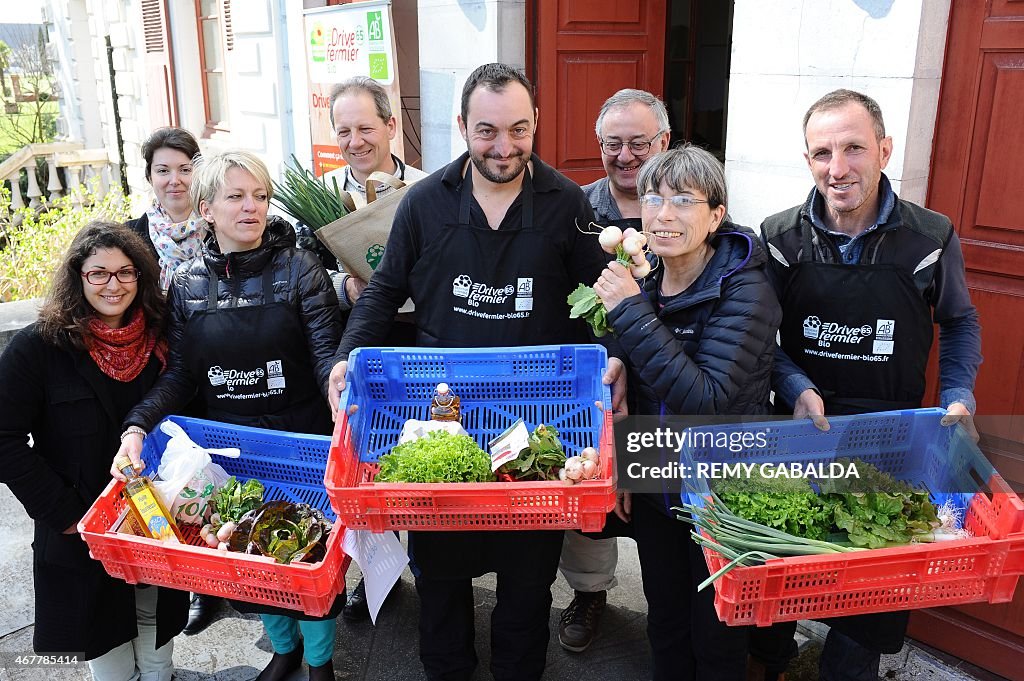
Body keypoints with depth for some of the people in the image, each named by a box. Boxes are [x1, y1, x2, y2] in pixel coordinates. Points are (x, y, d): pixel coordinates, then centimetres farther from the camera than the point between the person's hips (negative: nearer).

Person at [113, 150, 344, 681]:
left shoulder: (300, 269, -8)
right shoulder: (186, 284, 1)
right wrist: (138, 426, -17)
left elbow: (326, 353, -16)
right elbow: (179, 374, -1)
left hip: (301, 442, -3)